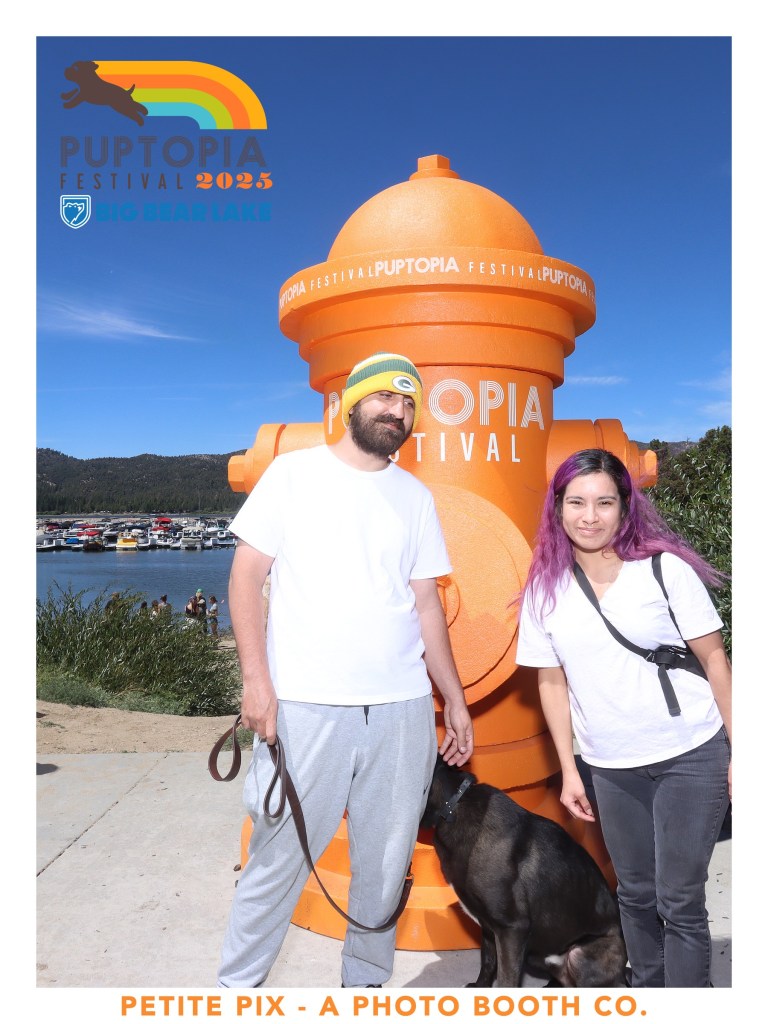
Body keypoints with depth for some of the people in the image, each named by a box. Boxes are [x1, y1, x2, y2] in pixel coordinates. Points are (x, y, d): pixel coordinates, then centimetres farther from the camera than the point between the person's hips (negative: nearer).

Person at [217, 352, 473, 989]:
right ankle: (238, 985, 28)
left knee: (386, 865, 11)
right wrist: (257, 680, -10)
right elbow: (247, 577, -1)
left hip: (403, 709, 4)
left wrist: (456, 699, 12)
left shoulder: (416, 496, 12)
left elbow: (426, 604, 14)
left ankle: (367, 984, 34)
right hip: (305, 706, -3)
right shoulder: (296, 472, 1)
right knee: (278, 859, 4)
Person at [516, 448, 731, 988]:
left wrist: (738, 753, -6)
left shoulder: (666, 569, -10)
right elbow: (552, 683, 4)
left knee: (678, 900, 1)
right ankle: (648, 988, 39)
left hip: (692, 757, -3)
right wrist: (569, 771, 5)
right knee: (636, 894, 17)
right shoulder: (545, 592, -3)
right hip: (612, 769, 3)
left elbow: (714, 659, -5)